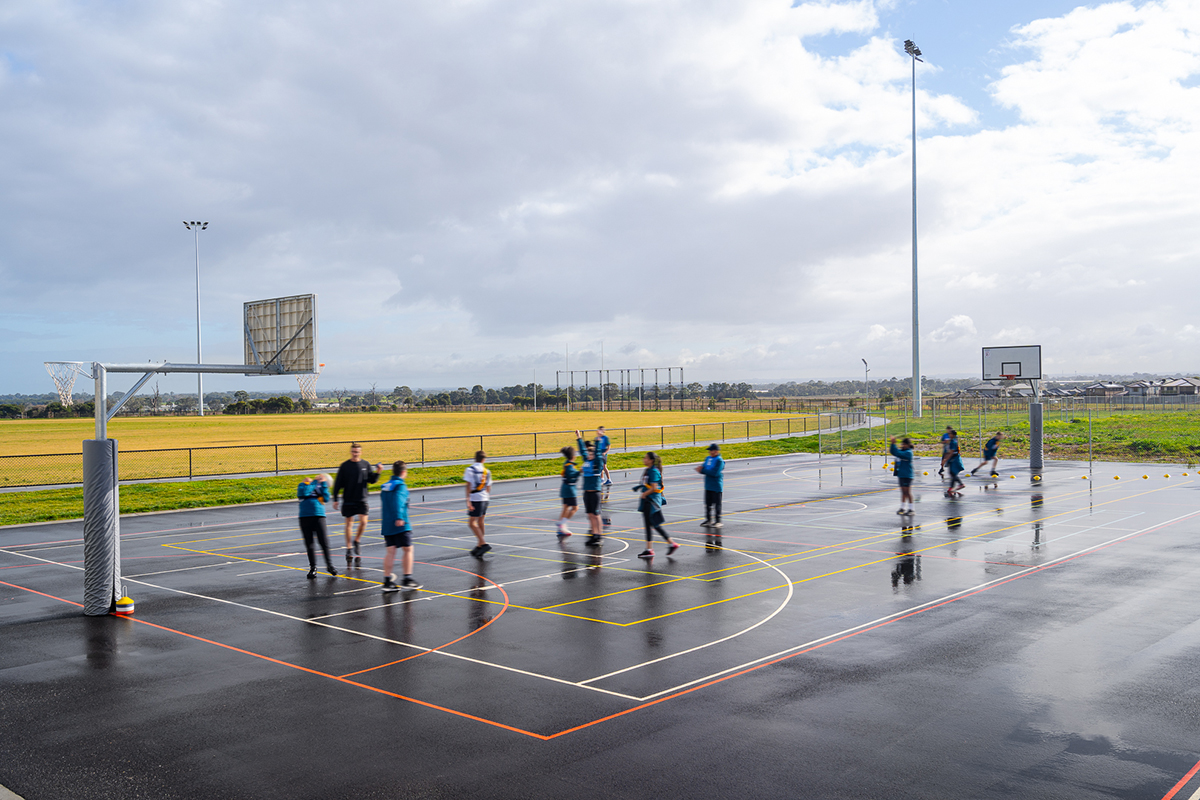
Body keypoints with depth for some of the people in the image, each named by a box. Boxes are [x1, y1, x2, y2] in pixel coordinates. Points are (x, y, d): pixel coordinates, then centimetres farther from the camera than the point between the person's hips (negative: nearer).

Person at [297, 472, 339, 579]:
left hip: (319, 516, 0)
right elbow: (303, 493, -8)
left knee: (323, 542, -5)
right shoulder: (304, 485, 14)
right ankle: (313, 568, 12)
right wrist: (314, 482, 1)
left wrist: (323, 484, 2)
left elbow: (326, 498, 0)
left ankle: (329, 565, 7)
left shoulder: (321, 487, 17)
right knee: (309, 544, 3)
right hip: (305, 517, 0)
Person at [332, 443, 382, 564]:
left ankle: (357, 541, 15)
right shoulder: (345, 466, -1)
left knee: (363, 521, -11)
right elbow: (338, 483, 1)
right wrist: (335, 499, -1)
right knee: (348, 523, 5)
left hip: (362, 500, 1)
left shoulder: (366, 465, 4)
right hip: (348, 500, -1)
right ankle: (349, 548, 16)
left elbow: (371, 481, 8)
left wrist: (377, 473, -11)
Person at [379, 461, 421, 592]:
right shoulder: (401, 485, -8)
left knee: (390, 551, 7)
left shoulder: (385, 486, 16)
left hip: (386, 524, 7)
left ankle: (387, 581, 4)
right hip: (400, 525, -7)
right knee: (407, 549, 2)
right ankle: (407, 579, 3)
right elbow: (398, 500, -25)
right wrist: (399, 517, -33)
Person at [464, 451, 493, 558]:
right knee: (480, 523, 14)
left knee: (472, 523, -6)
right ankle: (479, 546, 22)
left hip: (475, 499, -6)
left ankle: (484, 544, -16)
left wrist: (468, 500, -18)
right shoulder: (487, 471, 10)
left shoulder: (469, 470, -7)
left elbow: (469, 486, -15)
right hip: (484, 499, 6)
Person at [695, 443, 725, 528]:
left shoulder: (719, 460, -13)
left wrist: (702, 470, -19)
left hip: (717, 486, -7)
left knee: (717, 504, -1)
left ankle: (717, 521, 6)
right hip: (708, 486, 7)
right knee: (708, 503, 12)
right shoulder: (708, 459, 11)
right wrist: (701, 469, -14)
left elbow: (715, 473, -22)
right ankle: (708, 520, 22)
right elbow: (703, 468, 10)